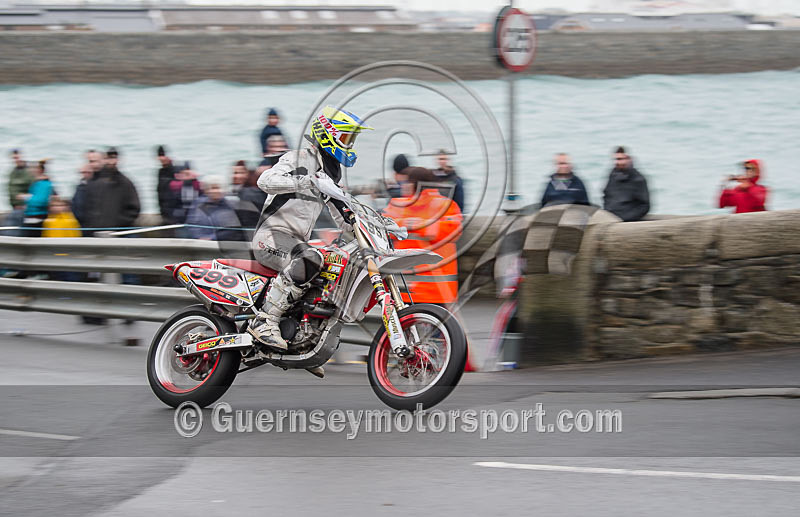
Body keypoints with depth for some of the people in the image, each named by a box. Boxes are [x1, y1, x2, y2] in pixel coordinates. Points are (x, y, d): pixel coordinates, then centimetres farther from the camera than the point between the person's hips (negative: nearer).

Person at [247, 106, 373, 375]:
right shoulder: (300, 158, -6)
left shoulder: (331, 172, 22)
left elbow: (344, 217, 24)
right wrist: (310, 181, -33)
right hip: (272, 234, -10)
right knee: (310, 260, -37)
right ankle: (265, 321, -38)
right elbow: (266, 180, -24)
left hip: (297, 240, 10)